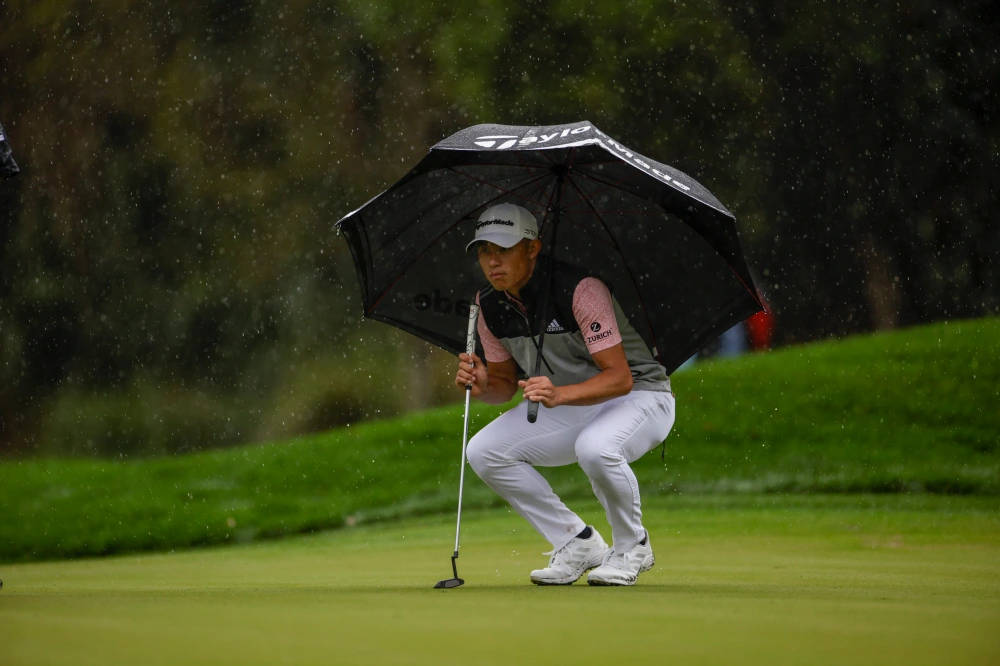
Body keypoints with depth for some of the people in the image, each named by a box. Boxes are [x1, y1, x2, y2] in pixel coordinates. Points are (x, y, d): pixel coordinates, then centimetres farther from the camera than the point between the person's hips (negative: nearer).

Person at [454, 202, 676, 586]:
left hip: (640, 397, -7)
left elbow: (620, 378, -31)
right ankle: (579, 543, 1)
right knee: (484, 453, -12)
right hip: (566, 408, 7)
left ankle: (631, 547, -10)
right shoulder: (489, 305, -5)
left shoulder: (581, 289, -26)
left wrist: (558, 394, -47)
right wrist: (483, 387, -19)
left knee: (595, 448, -39)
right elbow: (506, 382, 6)